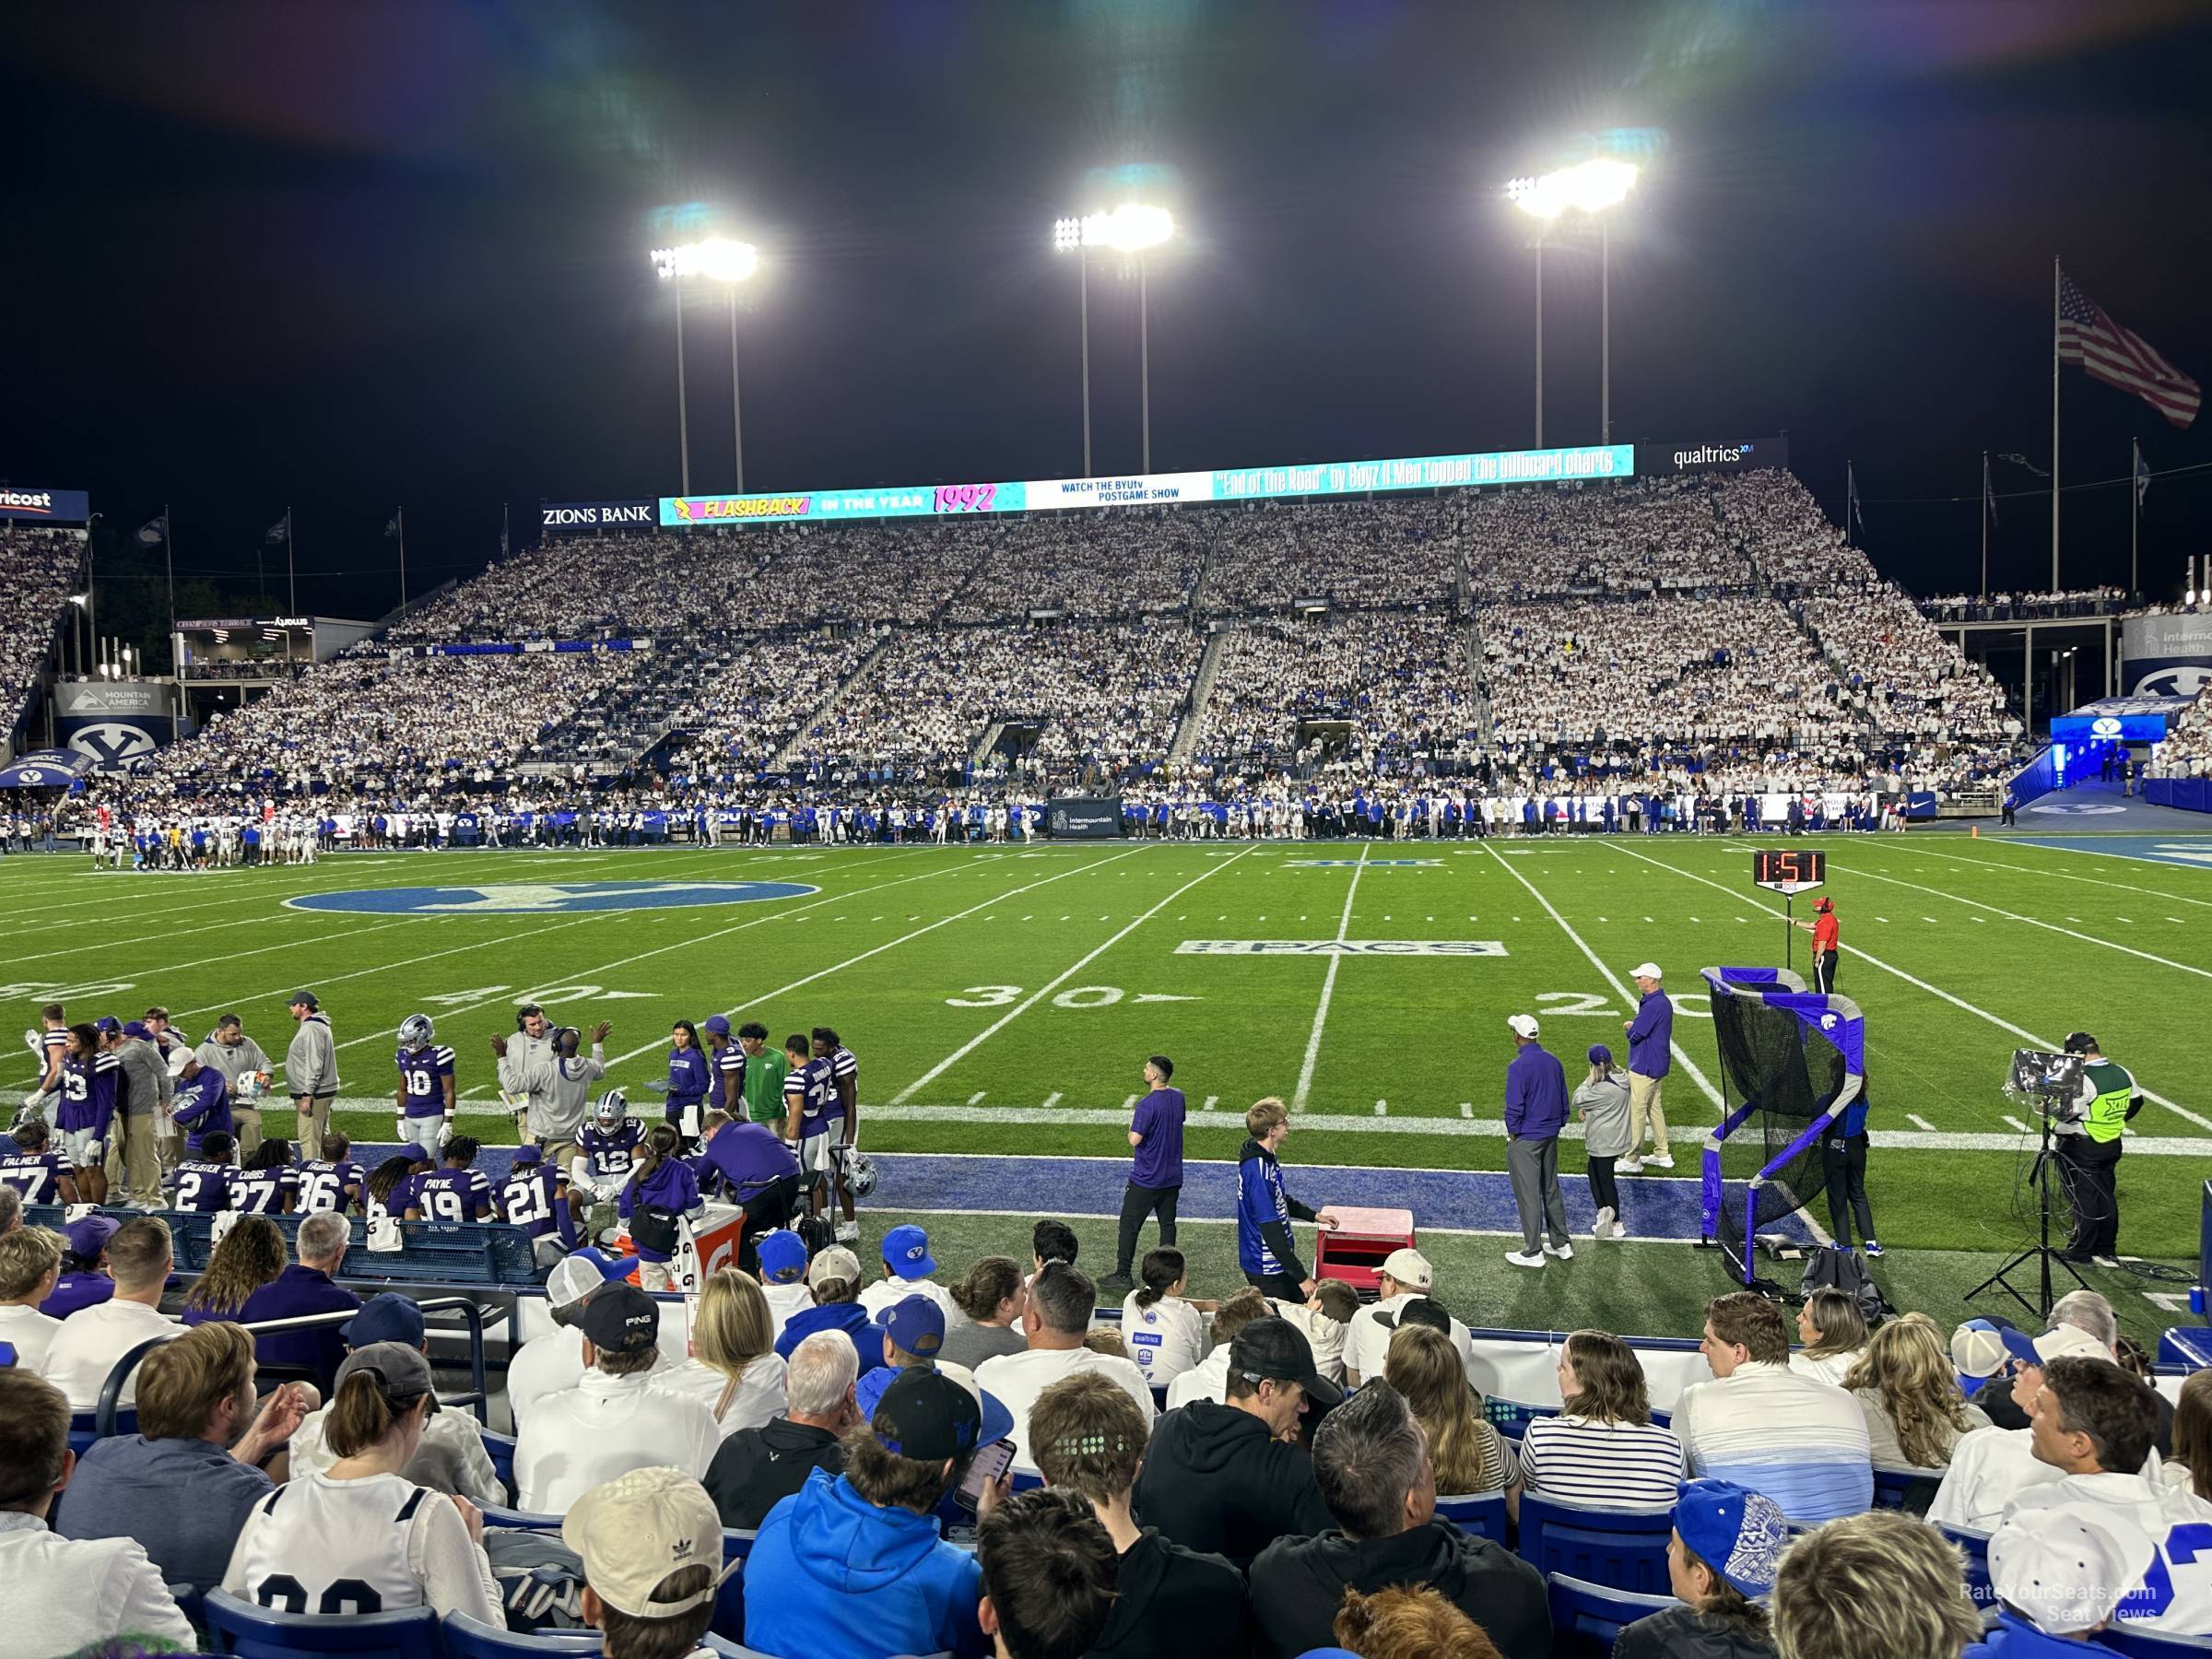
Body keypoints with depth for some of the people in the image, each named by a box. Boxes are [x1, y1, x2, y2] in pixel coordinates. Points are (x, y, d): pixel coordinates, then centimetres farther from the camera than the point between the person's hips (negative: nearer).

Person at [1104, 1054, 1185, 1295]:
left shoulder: (1147, 1105, -22)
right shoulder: (1178, 1097, 1)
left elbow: (1134, 1139, -24)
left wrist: (1131, 1127, -5)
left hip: (1146, 1178, -7)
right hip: (1173, 1176, 7)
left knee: (1129, 1225, 4)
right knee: (1167, 1223, 14)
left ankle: (1123, 1276, 9)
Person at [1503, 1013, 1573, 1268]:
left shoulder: (1518, 1067, -21)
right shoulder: (1553, 1061, 3)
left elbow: (1514, 1108, -19)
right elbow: (1564, 1101, 10)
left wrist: (1512, 1134, -5)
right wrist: (1557, 1125, 19)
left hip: (1525, 1140, -8)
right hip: (1551, 1136, 8)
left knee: (1528, 1194, 2)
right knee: (1551, 1189, 19)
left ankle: (1533, 1252, 10)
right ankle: (1561, 1244, 27)